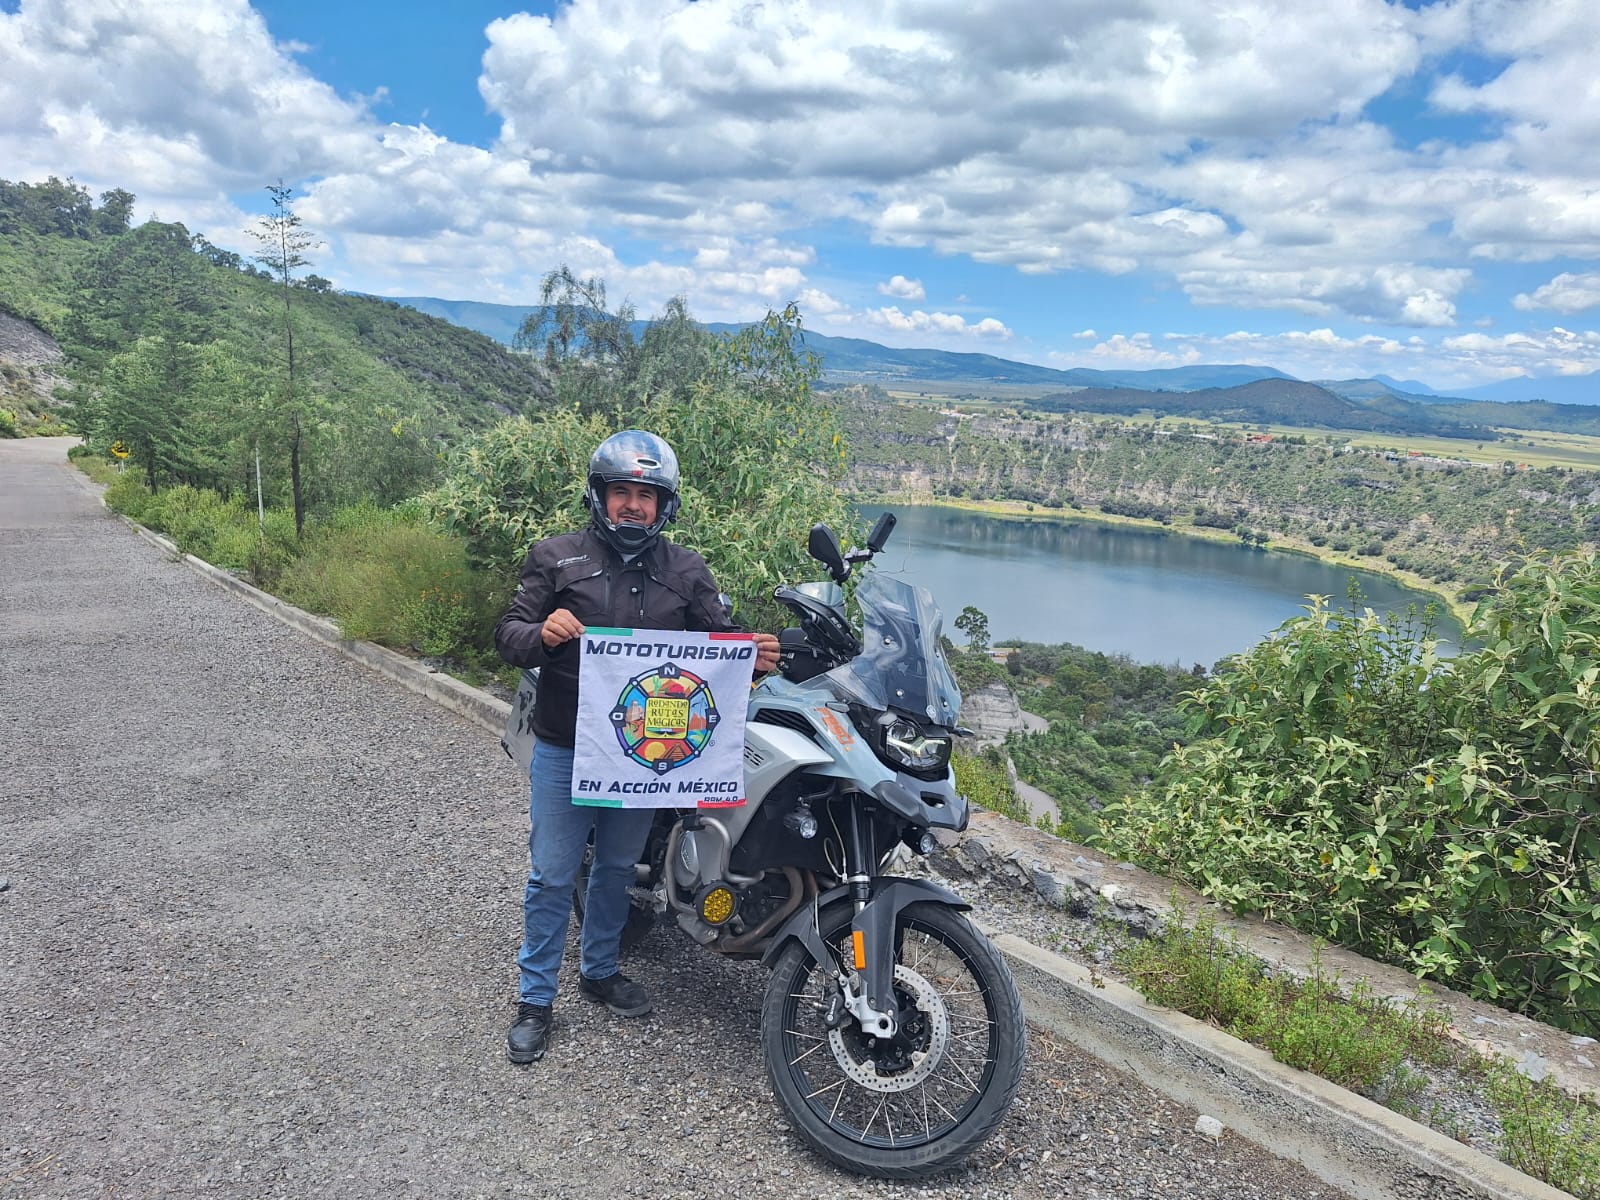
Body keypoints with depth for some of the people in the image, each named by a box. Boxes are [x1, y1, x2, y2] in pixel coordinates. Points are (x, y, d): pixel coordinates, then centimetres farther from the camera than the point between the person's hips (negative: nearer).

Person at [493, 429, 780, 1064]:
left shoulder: (685, 570, 3)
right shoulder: (557, 556, -4)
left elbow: (719, 636, 1)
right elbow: (507, 635, -5)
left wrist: (753, 654, -22)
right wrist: (541, 633, -28)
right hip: (564, 750, -2)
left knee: (617, 868, 20)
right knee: (552, 876, 6)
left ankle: (600, 969, 41)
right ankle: (535, 998, 22)